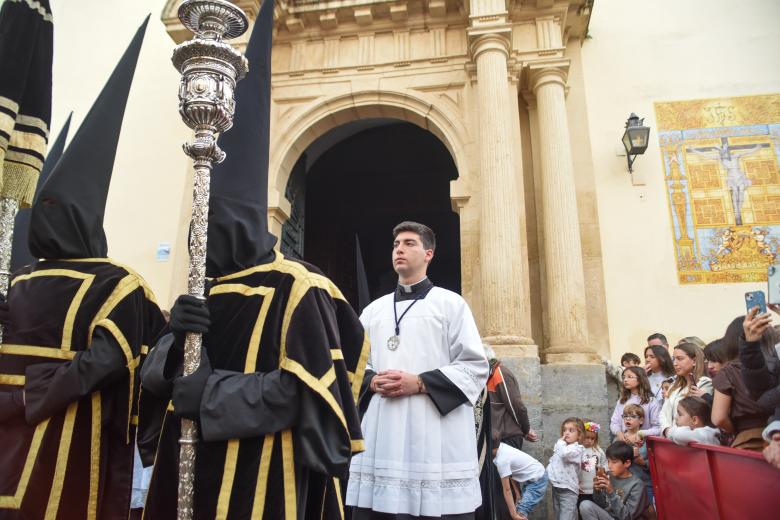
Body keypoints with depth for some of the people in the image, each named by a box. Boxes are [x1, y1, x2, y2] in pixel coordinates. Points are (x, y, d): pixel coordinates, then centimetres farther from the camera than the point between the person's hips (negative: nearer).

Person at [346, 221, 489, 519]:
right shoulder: (373, 310, 19)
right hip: (380, 440, 4)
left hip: (436, 438, -4)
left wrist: (421, 383, -13)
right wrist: (373, 382, -3)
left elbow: (475, 367, -2)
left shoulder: (450, 303, 6)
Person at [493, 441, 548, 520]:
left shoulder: (501, 460, -27)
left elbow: (507, 490, -24)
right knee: (518, 512, 9)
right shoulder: (502, 447, -4)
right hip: (531, 478, 9)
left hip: (537, 481, -9)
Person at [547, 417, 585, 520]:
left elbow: (565, 454, -31)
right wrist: (548, 472, 4)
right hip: (556, 487, 8)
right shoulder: (560, 446, 12)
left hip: (568, 489, -8)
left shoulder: (577, 448, -11)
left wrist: (560, 442, -14)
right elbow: (552, 461, 20)